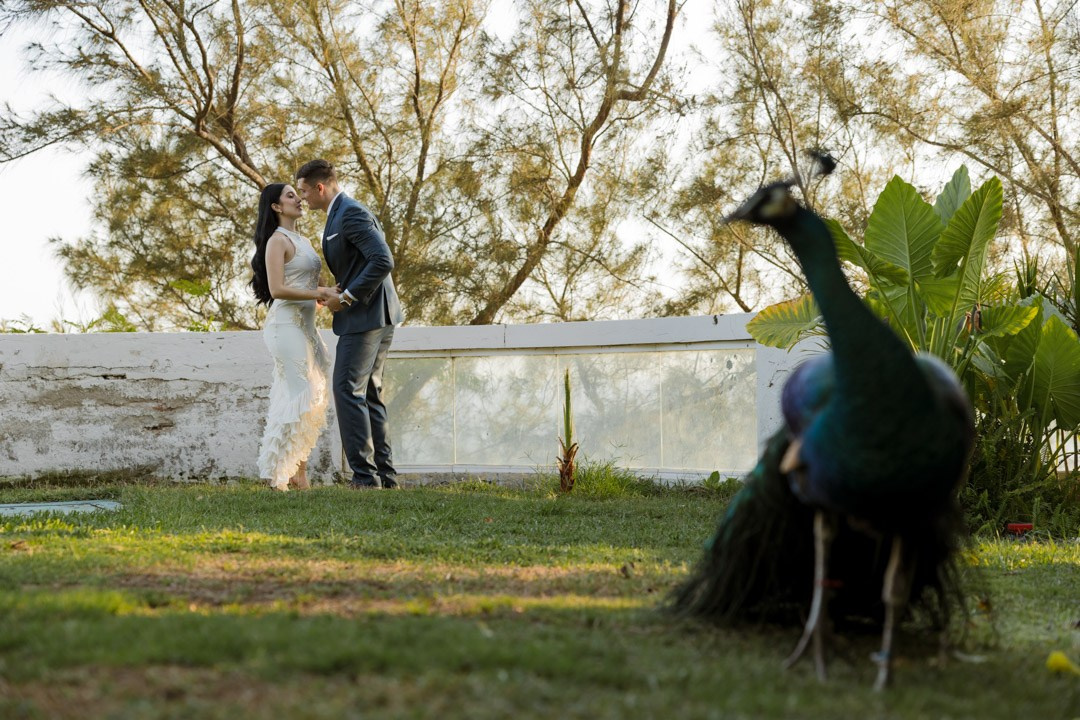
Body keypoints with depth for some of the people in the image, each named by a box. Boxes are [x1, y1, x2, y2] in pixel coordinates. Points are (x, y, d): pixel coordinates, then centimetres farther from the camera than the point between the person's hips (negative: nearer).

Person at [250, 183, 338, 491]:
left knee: (312, 395, 8)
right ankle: (277, 473, -6)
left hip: (305, 324, 9)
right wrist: (319, 294, -18)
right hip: (286, 324, -9)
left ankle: (298, 472, 12)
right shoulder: (277, 241, -8)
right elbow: (277, 289, -17)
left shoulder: (304, 241, 19)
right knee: (300, 394, -11)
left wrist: (329, 293, -1)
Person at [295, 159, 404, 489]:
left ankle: (365, 475, -10)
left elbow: (383, 260, -24)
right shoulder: (342, 213, 19)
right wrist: (341, 290, 10)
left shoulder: (351, 213, -14)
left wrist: (347, 297, -18)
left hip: (365, 316, -11)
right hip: (375, 317, 11)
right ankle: (385, 474, 13)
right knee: (369, 394, 12)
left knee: (348, 391, -10)